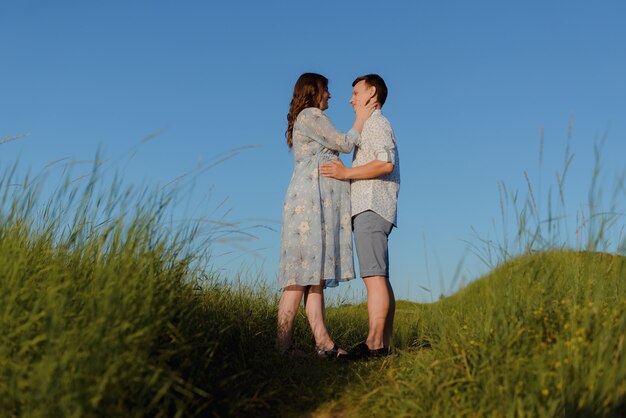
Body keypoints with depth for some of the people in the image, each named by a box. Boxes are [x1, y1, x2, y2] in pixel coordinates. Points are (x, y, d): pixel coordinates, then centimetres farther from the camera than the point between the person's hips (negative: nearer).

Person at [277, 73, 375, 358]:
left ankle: (323, 342, -4)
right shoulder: (311, 115, -1)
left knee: (315, 274, 0)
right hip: (310, 199, -10)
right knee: (303, 273, -14)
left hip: (318, 204, 10)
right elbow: (345, 144, -1)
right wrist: (361, 119, 11)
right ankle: (283, 343, -15)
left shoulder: (304, 121, 29)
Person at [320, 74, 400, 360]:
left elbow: (386, 164, -16)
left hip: (371, 207, -10)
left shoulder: (375, 122, -1)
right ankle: (384, 343, 3)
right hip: (370, 208, 10)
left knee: (374, 276, -16)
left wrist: (346, 173, -14)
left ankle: (373, 344, -21)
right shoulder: (374, 126, 29)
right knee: (380, 277, 4)